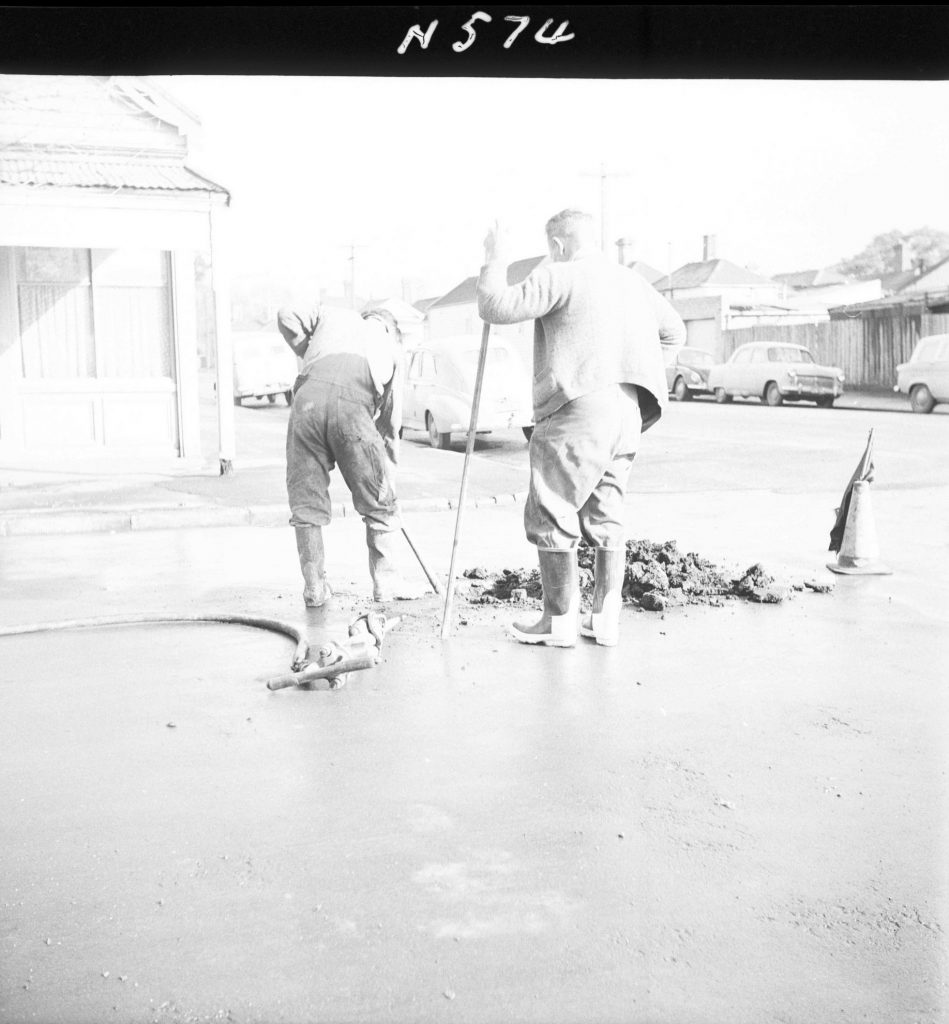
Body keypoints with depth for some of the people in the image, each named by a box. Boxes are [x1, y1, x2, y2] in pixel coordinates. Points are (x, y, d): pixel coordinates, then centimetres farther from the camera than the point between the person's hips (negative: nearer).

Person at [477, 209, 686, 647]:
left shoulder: (559, 277, -4)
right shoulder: (634, 282, 19)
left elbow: (495, 307, -9)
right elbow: (675, 333, 29)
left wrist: (495, 261, 5)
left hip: (578, 408, -8)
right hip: (628, 413, 8)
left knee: (551, 516, 0)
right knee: (606, 516, 14)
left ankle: (560, 620, 2)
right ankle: (605, 618, 16)